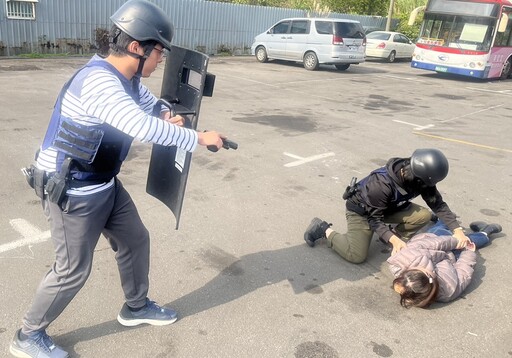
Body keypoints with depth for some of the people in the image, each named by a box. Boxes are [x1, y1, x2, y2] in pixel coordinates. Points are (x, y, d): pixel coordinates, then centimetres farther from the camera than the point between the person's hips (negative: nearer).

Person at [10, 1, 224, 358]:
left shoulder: (128, 79, 0)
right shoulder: (98, 81, -29)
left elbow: (149, 104, 18)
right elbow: (143, 127, -42)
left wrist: (166, 115, -7)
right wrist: (198, 138, -31)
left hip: (105, 184, 9)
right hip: (72, 192, -9)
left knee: (135, 240, 17)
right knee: (73, 271, 3)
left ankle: (136, 307, 40)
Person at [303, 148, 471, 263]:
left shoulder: (419, 177, -20)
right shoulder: (381, 184, -39)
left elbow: (439, 204, -13)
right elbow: (374, 219, -31)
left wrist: (457, 229, -24)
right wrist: (394, 240, -44)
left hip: (389, 207, 6)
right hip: (361, 210, -6)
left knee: (424, 215, -14)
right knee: (357, 256, -18)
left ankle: (391, 235, 6)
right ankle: (324, 229, 1)